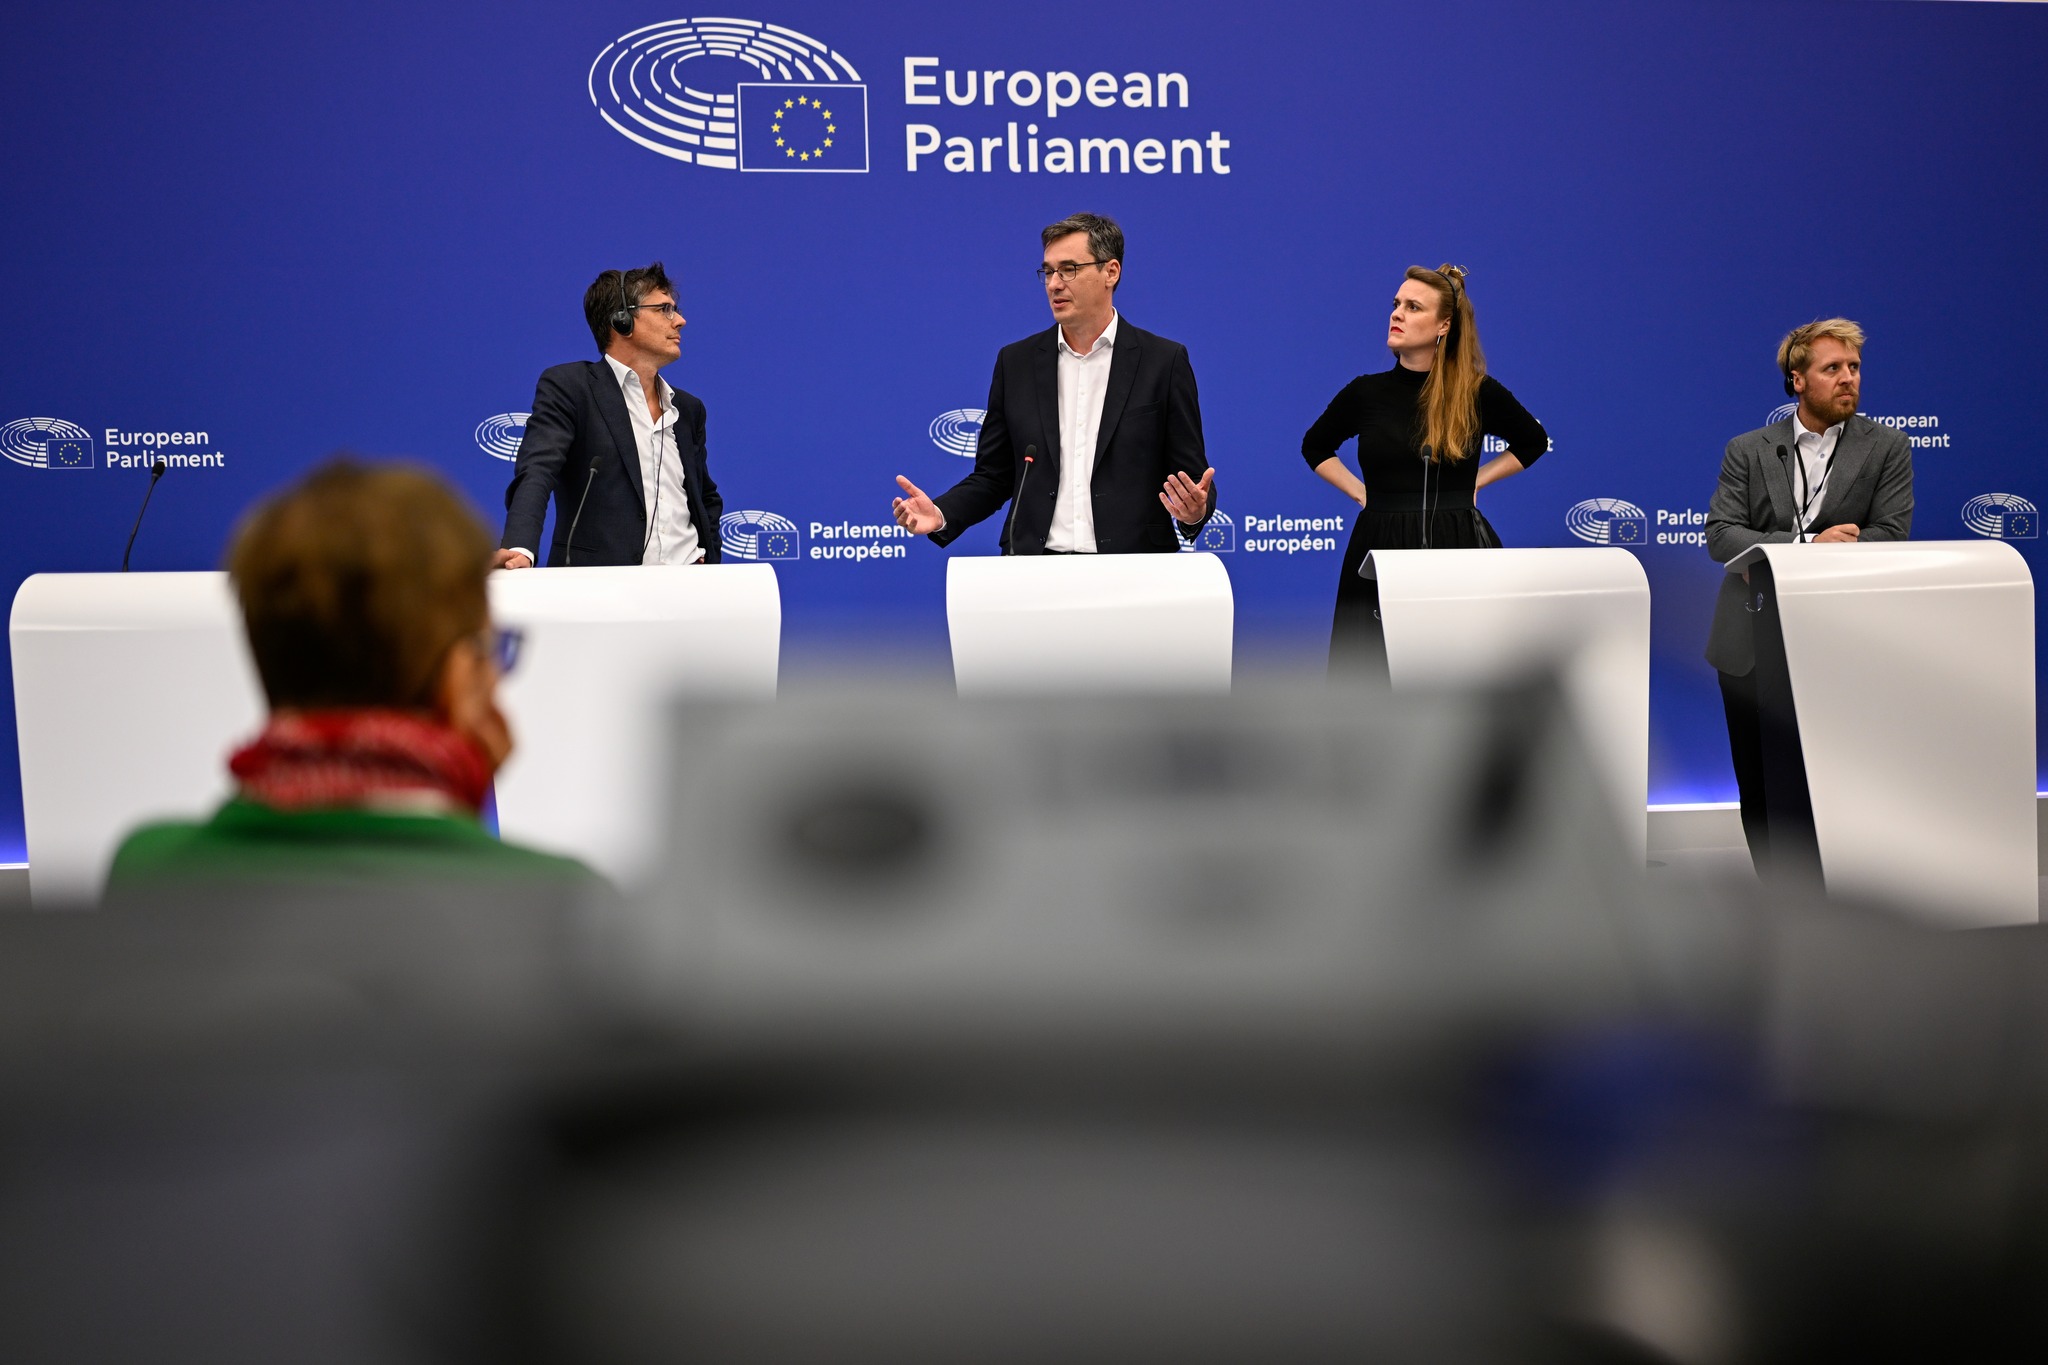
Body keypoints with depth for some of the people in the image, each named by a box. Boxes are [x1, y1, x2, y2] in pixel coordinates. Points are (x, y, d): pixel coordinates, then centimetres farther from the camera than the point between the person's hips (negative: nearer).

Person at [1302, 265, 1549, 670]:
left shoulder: (1479, 393, -1)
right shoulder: (1366, 392, 2)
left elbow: (1532, 442, 18)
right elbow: (1315, 447, 20)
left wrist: (1477, 481, 8)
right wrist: (1359, 492, 8)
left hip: (1461, 551, -1)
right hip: (1380, 553, 1)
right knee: (1375, 667, 2)